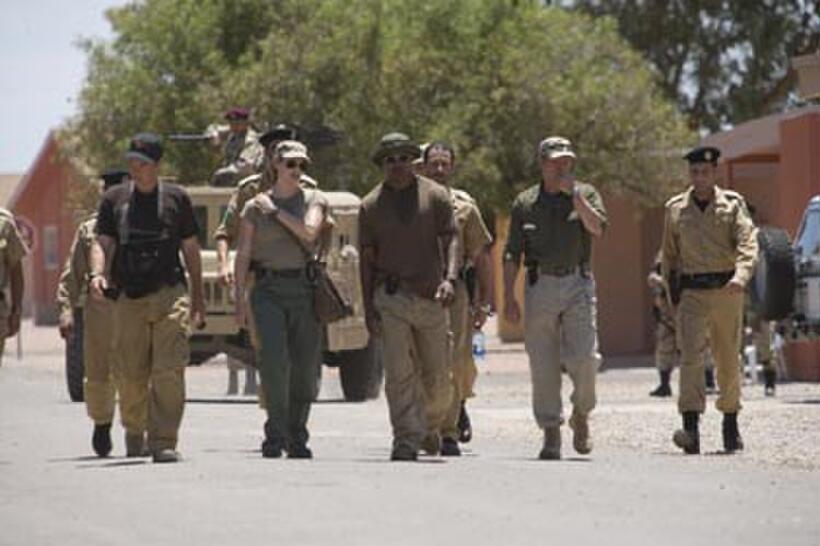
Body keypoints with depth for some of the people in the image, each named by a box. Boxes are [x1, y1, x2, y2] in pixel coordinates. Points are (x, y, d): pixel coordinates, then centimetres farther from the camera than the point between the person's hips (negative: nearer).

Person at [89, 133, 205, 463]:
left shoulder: (176, 199, 8)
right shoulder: (114, 200, 11)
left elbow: (191, 250, 13)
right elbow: (102, 243, 3)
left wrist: (198, 300, 12)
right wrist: (97, 274, -18)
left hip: (170, 295, -1)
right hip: (130, 297, 1)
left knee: (169, 371, -13)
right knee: (132, 375, 4)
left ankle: (164, 442, -13)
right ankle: (132, 429, 32)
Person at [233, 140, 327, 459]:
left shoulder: (314, 200, 10)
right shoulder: (255, 207, 9)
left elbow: (309, 232, -10)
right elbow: (243, 256, 6)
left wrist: (276, 211, -4)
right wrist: (240, 301, -1)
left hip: (304, 288, 1)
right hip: (268, 290, -1)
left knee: (306, 366, 0)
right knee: (274, 357, -20)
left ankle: (297, 437, 13)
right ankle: (275, 433, -16)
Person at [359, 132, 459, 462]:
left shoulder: (436, 196, 5)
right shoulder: (371, 205, 6)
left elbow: (450, 240, -1)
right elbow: (367, 258, 7)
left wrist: (450, 279, -20)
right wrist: (368, 308, 1)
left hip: (430, 297, 1)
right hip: (391, 296, -1)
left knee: (437, 377, 8)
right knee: (399, 373, -11)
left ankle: (430, 427, 34)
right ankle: (406, 440, -13)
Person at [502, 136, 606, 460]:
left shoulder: (585, 194, 8)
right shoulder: (525, 203, 9)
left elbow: (597, 228, -11)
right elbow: (512, 254, 8)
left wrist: (573, 194, -14)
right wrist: (508, 297, 0)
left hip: (577, 286, -1)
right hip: (540, 285, 1)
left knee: (584, 358, -11)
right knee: (543, 365, -2)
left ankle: (581, 415, 15)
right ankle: (551, 433, 5)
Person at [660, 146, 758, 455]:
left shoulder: (733, 204, 4)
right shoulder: (675, 209, 10)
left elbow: (747, 243, -9)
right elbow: (669, 255, 19)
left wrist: (741, 275, -28)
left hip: (727, 293, 0)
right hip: (692, 293, 0)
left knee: (728, 362, 8)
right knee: (690, 357, -16)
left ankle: (731, 426, 26)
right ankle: (691, 430, -25)